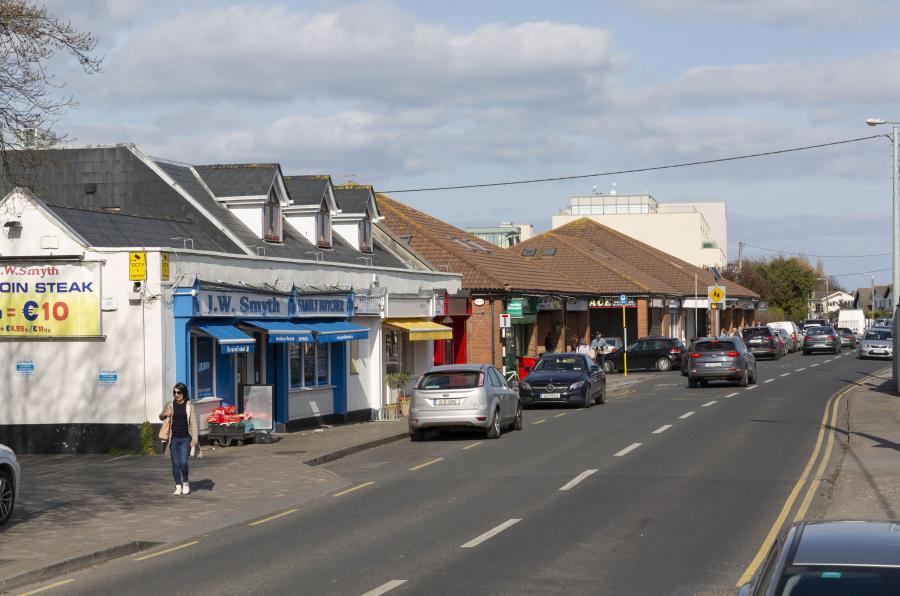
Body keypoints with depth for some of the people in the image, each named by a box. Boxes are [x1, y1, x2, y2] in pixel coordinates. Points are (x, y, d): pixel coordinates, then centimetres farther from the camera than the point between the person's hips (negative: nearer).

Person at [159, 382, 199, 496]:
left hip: (185, 438, -2)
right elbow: (161, 417, 20)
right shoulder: (170, 405, 5)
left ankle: (185, 483, 12)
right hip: (174, 439, 2)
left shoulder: (189, 406, -1)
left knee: (183, 463, -11)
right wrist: (164, 414, -5)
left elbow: (193, 423, -1)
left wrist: (194, 439, -8)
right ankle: (178, 487, 12)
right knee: (175, 464, 3)